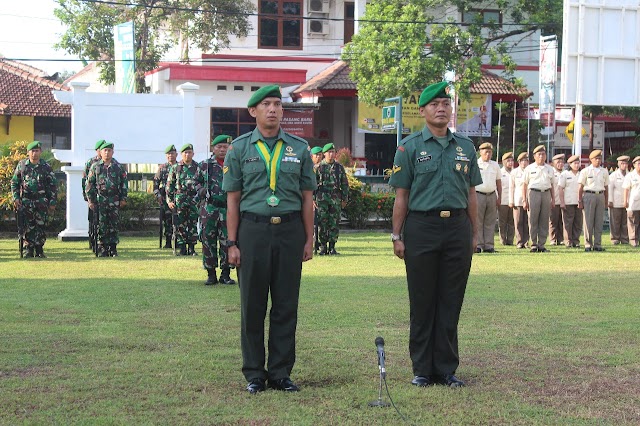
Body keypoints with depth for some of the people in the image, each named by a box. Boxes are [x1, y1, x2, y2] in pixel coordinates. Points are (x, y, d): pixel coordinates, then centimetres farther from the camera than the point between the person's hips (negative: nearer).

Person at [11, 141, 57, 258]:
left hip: (41, 201, -1)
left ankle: (39, 250, 8)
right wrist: (16, 198, 0)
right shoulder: (21, 165, 5)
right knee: (28, 227, -1)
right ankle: (29, 250, 4)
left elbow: (53, 185, 5)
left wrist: (53, 202, 1)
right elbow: (14, 182, 11)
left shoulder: (45, 166, 2)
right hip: (26, 201, 1)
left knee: (40, 226, -1)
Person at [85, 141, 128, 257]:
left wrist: (123, 198, 2)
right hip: (100, 200, -1)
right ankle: (102, 250, 3)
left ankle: (113, 248, 7)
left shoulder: (119, 167, 8)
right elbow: (89, 184, 6)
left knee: (114, 225, 1)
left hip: (115, 201, 1)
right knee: (102, 226, -1)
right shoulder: (95, 167, 6)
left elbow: (124, 183, 9)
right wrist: (90, 200, 1)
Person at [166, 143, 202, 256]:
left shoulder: (198, 168, 8)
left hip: (194, 200, 1)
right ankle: (181, 248, 4)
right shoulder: (175, 168, 6)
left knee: (193, 225, 1)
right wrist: (169, 200, -1)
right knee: (179, 225, -1)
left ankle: (192, 248, 8)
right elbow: (169, 185, 6)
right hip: (179, 200, 0)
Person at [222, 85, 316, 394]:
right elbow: (232, 200, 4)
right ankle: (254, 374, 12)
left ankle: (281, 372, 13)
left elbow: (307, 197, 10)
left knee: (286, 305, 4)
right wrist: (232, 243, -2)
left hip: (290, 231, 1)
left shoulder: (299, 148, 8)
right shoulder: (239, 148, 5)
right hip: (253, 230, -1)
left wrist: (309, 239, 4)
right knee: (252, 305, 3)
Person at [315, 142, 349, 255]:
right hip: (322, 198, -2)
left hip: (336, 199, 2)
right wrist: (313, 199, 0)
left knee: (334, 224, 1)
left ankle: (332, 247, 7)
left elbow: (345, 184, 14)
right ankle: (323, 247, 2)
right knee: (322, 222, -4)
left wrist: (345, 199, 9)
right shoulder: (319, 167, 5)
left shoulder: (339, 167, 11)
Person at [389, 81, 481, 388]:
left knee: (451, 303, 6)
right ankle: (422, 370, 11)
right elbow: (401, 196, 0)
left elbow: (471, 195, 14)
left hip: (457, 228, 3)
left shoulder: (465, 147, 12)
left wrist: (474, 233, 9)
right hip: (422, 227, -3)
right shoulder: (410, 147, 2)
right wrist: (397, 236, -4)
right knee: (422, 303, 3)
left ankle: (447, 369, 13)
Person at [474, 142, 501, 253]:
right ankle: (478, 244, -3)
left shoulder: (495, 165, 14)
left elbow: (499, 183, 17)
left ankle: (489, 245, 5)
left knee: (490, 223, 3)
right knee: (478, 222, -5)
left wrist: (499, 197, 10)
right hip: (478, 195, -4)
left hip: (492, 195, 4)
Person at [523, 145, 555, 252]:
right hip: (533, 192, -3)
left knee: (544, 221, 2)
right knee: (533, 220, -5)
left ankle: (542, 244, 6)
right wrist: (524, 200, -2)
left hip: (546, 194, 3)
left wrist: (553, 199, 11)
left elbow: (552, 185, 19)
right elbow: (525, 185, 5)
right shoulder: (529, 169, 6)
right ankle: (534, 244, 0)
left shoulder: (550, 169, 16)